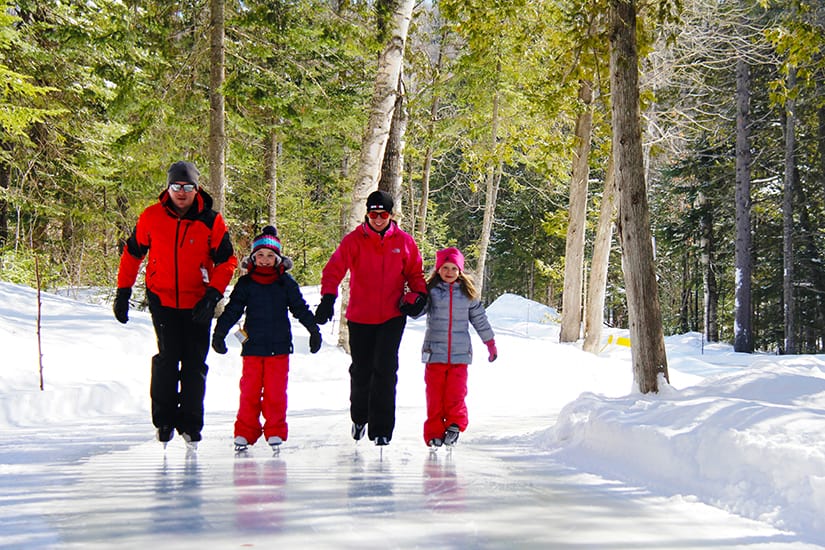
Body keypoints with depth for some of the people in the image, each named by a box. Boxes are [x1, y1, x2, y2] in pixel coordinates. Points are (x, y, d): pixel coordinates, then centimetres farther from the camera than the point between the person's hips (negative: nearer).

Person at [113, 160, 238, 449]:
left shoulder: (211, 221, -6)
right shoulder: (151, 217, -4)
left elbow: (226, 261, -2)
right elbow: (132, 253, 8)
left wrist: (212, 295, -14)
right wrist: (123, 292, 7)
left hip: (198, 303, 0)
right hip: (162, 298, 0)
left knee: (195, 363, 3)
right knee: (167, 357, -9)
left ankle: (190, 424, 12)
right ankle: (163, 419, 5)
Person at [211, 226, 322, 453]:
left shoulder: (286, 282, 6)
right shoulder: (245, 283, 6)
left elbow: (300, 308, 12)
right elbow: (232, 310, 6)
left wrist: (313, 329, 11)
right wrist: (219, 333, 1)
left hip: (279, 346, 0)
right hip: (252, 345, 0)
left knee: (276, 391, -1)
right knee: (249, 391, 0)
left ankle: (275, 432, 8)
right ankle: (245, 433, 7)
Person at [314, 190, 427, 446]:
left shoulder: (404, 242, 2)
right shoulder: (353, 240, -3)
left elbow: (415, 274, 14)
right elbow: (334, 269, -13)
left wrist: (418, 295, -5)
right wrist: (328, 298, -28)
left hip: (392, 317, 0)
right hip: (360, 318, 0)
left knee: (385, 370, -9)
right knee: (361, 371, 11)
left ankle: (381, 428, -2)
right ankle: (359, 417, 37)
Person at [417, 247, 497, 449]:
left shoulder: (467, 292, 9)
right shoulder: (431, 290, 4)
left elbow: (479, 318, 17)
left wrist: (490, 342, 20)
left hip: (460, 353, 1)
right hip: (435, 352, -1)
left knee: (456, 394, -7)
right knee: (435, 394, 0)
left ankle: (455, 424, 8)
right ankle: (434, 432, 7)